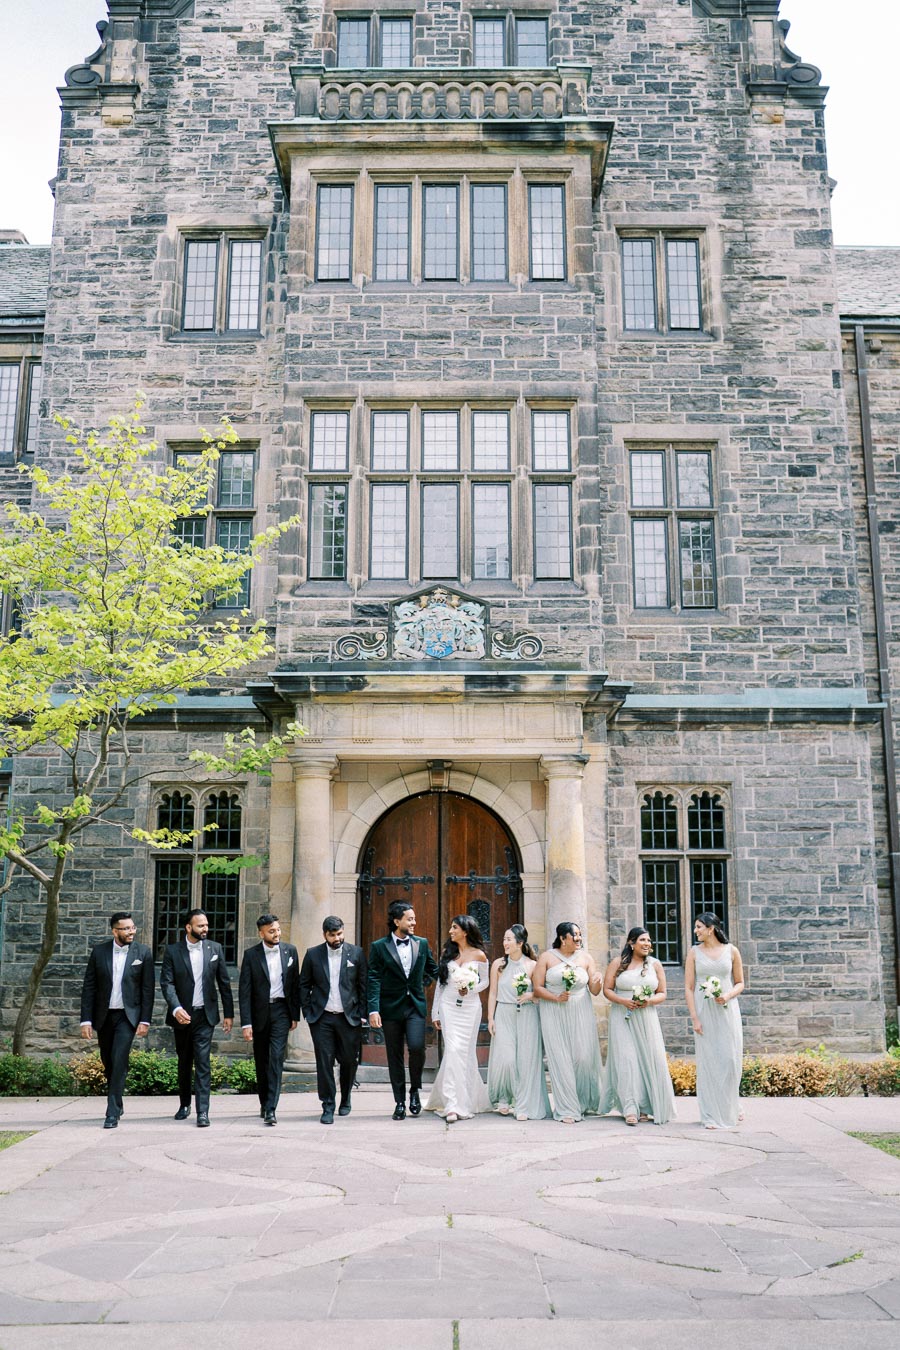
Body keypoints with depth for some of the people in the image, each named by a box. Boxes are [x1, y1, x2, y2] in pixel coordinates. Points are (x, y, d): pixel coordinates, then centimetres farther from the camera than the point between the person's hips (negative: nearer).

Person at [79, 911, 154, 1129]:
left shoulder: (143, 953, -3)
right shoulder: (99, 951, 0)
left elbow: (148, 989, -2)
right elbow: (89, 987, 2)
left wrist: (145, 1021, -7)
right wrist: (86, 1020, -4)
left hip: (128, 1015, -3)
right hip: (104, 1016, 3)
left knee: (119, 1061, -14)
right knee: (108, 1063, 12)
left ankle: (113, 1112, -10)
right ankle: (117, 1102, 32)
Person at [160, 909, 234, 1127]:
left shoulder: (215, 949, 2)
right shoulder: (173, 951, -2)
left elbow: (224, 983, 5)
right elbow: (167, 982, -10)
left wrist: (229, 1013, 3)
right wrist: (176, 1008, -25)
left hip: (205, 1015, -1)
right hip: (182, 1015, 1)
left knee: (202, 1063, -9)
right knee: (184, 1063, 15)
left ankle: (202, 1111, -8)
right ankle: (184, 1104, 33)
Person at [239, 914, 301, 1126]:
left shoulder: (290, 951, 2)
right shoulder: (251, 955, -4)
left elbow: (295, 985, 7)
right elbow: (244, 990, -5)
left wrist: (295, 1015, 4)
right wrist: (246, 1023, -10)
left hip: (281, 1011, 0)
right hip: (259, 1012, 1)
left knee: (276, 1058, -12)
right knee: (261, 1060, 11)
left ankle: (271, 1108, -14)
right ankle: (264, 1102, 29)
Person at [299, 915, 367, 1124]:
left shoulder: (356, 953, 2)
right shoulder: (313, 954, 3)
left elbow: (363, 986, 4)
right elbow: (304, 985, 7)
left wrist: (362, 1014, 0)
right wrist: (307, 1012, 0)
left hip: (349, 1017, 0)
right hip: (322, 1018, 0)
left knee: (349, 1061, 7)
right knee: (324, 1061, -3)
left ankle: (345, 1100, 30)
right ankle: (328, 1107, 7)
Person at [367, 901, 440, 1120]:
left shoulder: (421, 944, 6)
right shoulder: (379, 947, -3)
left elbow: (433, 970, 22)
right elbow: (374, 980, -8)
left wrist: (423, 984, 11)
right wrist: (373, 1010, -15)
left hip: (415, 1006, 1)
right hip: (391, 1008, -1)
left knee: (416, 1046, -17)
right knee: (394, 1056, 4)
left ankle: (415, 1090, 8)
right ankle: (400, 1103, 16)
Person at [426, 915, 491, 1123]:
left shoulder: (479, 955, 1)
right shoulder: (447, 952, 8)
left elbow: (485, 981, 9)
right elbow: (440, 983, 11)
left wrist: (470, 989, -12)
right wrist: (435, 1012, 9)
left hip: (470, 1007, -1)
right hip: (449, 1006, 1)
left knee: (463, 1052, 0)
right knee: (453, 1051, -9)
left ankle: (466, 1101, 14)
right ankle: (454, 1105, -10)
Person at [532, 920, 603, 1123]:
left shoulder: (586, 958, 7)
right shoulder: (547, 958, 1)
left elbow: (594, 991, 6)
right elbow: (537, 988, -2)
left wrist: (597, 982, -16)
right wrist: (556, 997, -15)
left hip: (580, 1014, 2)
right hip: (554, 1015, -2)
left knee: (584, 1057, -4)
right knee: (560, 1060, -4)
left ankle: (583, 1103, 19)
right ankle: (567, 1110, 3)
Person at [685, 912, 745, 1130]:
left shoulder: (731, 951, 3)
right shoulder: (694, 953, 3)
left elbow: (740, 983, 10)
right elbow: (688, 988, 1)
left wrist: (728, 995, -11)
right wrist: (694, 1018, -6)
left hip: (727, 1011, 0)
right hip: (704, 1011, 0)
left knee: (730, 1060, 0)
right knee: (708, 1061, 0)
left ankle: (731, 1107, 23)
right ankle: (713, 1115, 7)